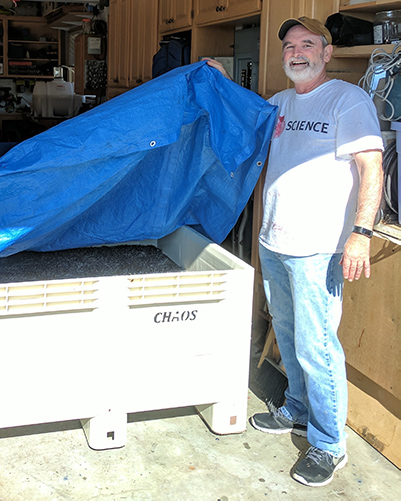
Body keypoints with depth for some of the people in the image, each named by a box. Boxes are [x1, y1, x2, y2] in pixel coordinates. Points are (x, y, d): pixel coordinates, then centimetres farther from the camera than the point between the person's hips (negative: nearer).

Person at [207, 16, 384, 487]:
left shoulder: (349, 99, -6)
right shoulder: (278, 103, 15)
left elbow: (371, 168, -14)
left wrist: (361, 233, -24)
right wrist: (222, 84, 20)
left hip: (316, 250, -7)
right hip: (272, 242, 7)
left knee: (316, 346, -4)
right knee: (287, 337, 18)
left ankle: (329, 444, 10)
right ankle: (297, 412, 36)